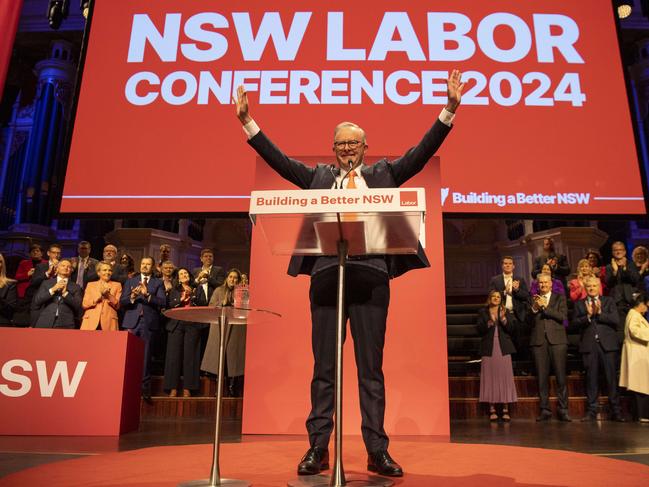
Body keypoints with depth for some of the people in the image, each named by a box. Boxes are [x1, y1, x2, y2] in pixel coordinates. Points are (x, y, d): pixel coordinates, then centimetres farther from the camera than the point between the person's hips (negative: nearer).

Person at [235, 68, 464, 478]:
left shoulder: (383, 174, 16)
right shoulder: (319, 176, 18)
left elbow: (422, 152, 8)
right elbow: (278, 159, 13)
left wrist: (450, 109, 0)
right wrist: (247, 121, 8)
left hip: (371, 275, -1)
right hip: (326, 273, 1)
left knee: (371, 368, 5)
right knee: (324, 368, 6)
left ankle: (377, 451, 13)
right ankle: (318, 448, 15)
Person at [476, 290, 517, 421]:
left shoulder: (506, 312, 12)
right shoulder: (482, 312, 9)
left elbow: (511, 328, 1)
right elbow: (480, 330, -2)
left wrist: (503, 318, -14)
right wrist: (489, 322, -17)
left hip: (503, 348, 1)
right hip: (489, 348, -1)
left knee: (505, 377, -3)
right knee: (490, 378, -3)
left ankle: (506, 410, 1)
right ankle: (492, 410, 1)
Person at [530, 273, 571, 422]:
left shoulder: (559, 297, 11)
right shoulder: (533, 299, 15)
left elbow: (563, 316, -4)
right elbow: (528, 321, 7)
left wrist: (545, 307, -8)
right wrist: (534, 308, -8)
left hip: (557, 340, -1)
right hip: (539, 341, 2)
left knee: (561, 376, -4)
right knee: (542, 377, 2)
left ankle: (563, 410, 3)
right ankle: (545, 410, 7)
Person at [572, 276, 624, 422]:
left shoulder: (608, 301, 11)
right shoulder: (579, 304, 12)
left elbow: (615, 319, -3)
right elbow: (575, 323, 0)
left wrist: (599, 313, -12)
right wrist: (588, 315, -14)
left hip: (607, 344, 0)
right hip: (589, 344, 1)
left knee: (611, 377, 0)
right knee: (591, 378, 3)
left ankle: (616, 411, 8)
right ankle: (592, 411, 10)